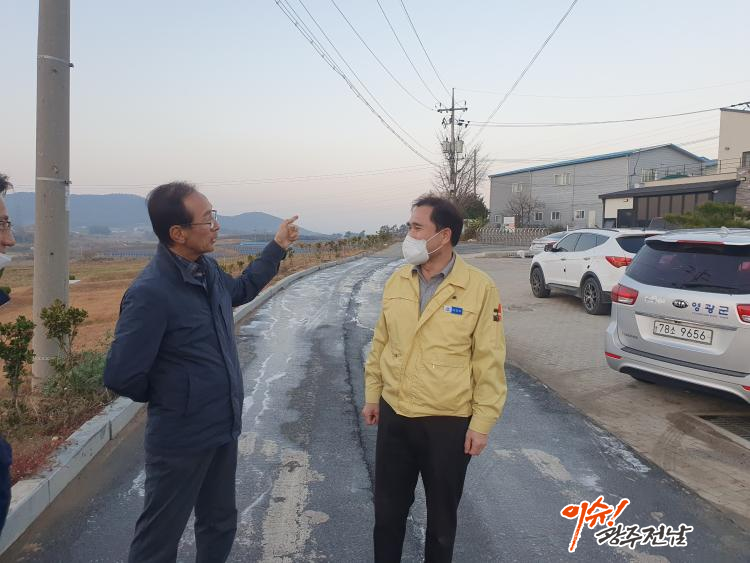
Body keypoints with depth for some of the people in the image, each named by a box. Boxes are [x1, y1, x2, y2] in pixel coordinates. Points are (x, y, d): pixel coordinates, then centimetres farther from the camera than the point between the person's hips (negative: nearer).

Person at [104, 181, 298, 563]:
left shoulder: (207, 269, 1)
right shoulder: (150, 293, -26)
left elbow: (239, 290, 24)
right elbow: (121, 377, -24)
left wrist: (277, 247, 20)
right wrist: (169, 399, -5)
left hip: (223, 429, 8)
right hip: (181, 439, -8)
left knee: (220, 525, 23)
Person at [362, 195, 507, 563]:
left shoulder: (479, 288, -13)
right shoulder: (396, 281, 1)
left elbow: (489, 361, -10)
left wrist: (482, 422, -10)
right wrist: (372, 394, 11)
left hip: (448, 422, -3)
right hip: (394, 415, 4)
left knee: (441, 515, 17)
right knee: (388, 509, 18)